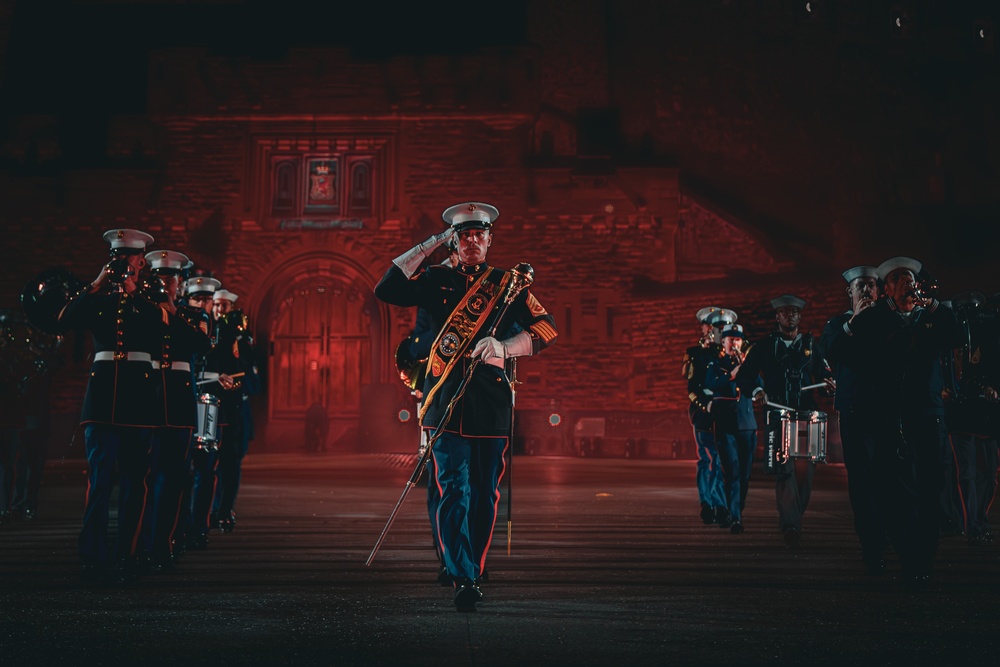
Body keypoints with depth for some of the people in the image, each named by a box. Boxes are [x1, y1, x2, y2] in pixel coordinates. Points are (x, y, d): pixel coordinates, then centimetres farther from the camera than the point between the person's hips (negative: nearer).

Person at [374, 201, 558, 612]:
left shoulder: (508, 283, 11)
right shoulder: (436, 279, 13)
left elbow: (546, 329, 1)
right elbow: (386, 290, -1)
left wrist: (504, 348, -19)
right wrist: (430, 244, 2)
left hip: (491, 398, 1)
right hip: (446, 397, -1)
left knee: (485, 494, 7)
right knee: (453, 490, -9)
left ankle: (473, 570, 21)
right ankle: (463, 579, -8)